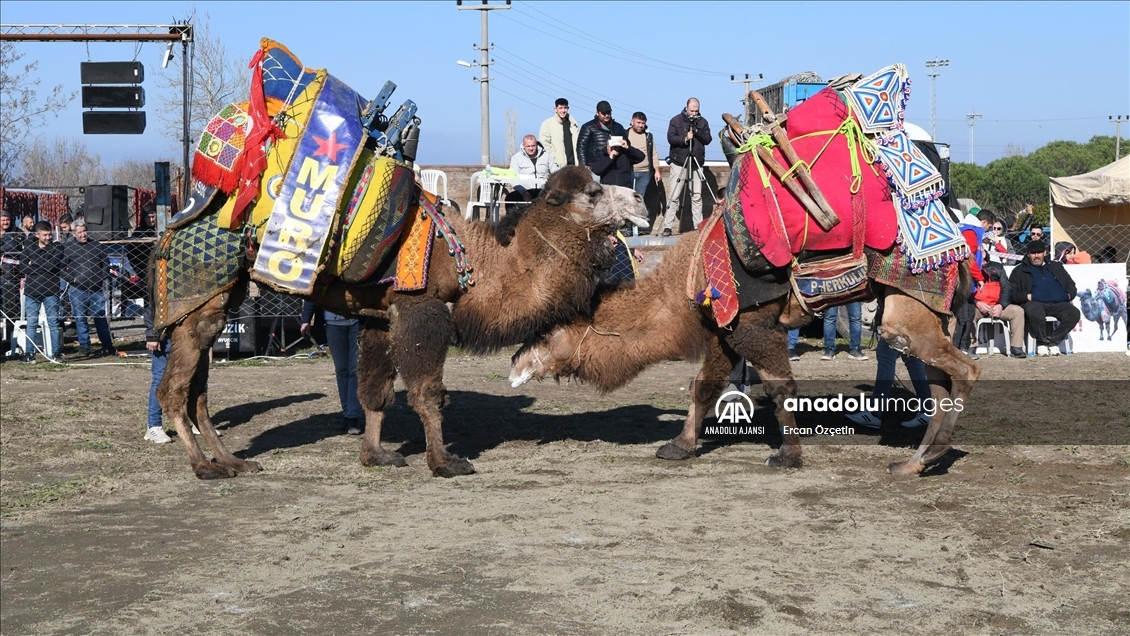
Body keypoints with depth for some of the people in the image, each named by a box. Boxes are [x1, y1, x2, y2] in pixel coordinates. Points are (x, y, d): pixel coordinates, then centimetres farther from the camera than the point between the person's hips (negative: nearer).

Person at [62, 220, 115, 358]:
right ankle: (84, 346, 12)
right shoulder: (67, 248, 2)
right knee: (80, 319, 3)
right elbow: (61, 267, 0)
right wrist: (72, 279, -9)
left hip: (96, 289, 2)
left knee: (101, 318, 6)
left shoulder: (96, 245, 10)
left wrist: (103, 277, 5)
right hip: (77, 290, -2)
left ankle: (107, 346, 12)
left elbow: (106, 262, 17)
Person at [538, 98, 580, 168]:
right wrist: (553, 157, -10)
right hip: (559, 164, -5)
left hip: (573, 163, 5)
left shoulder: (573, 123, 14)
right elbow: (544, 143, -5)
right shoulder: (548, 123, -1)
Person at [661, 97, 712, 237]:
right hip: (679, 163, -2)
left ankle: (698, 226, 4)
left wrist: (696, 131, -13)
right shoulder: (676, 120, 3)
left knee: (697, 196, 0)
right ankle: (668, 226, -5)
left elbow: (707, 139, 2)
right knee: (674, 196, -5)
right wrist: (684, 139, -21)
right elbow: (670, 138, -6)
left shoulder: (702, 122, 10)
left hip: (697, 164, 2)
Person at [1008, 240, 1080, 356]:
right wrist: (1027, 296, -10)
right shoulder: (1019, 271, 18)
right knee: (1035, 312, -40)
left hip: (1058, 303, 3)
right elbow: (1012, 293, 8)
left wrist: (1069, 294, 6)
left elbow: (1071, 285, 28)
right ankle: (1042, 342, -17)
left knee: (1074, 313, -27)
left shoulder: (1056, 267, 28)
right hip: (1035, 303, -3)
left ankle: (1053, 341, -15)